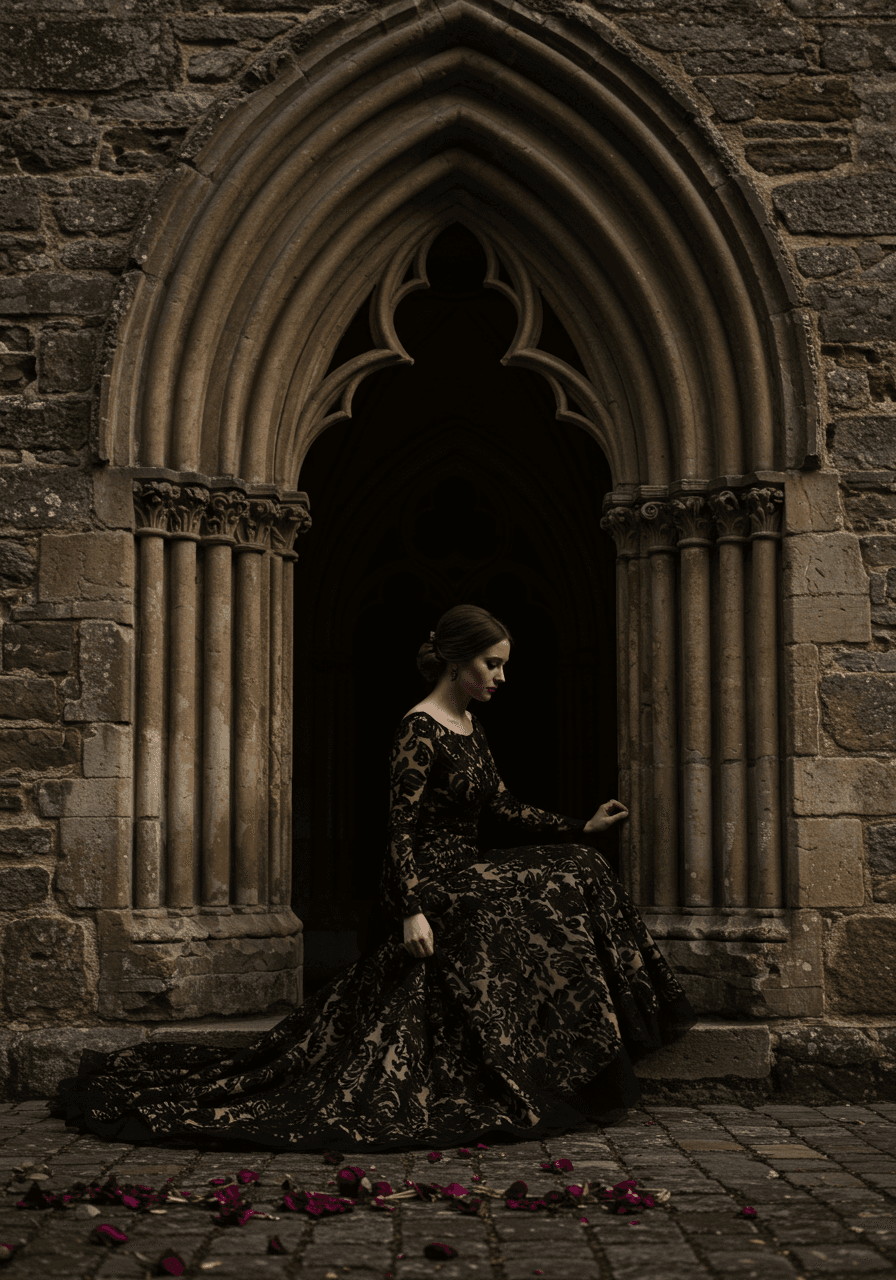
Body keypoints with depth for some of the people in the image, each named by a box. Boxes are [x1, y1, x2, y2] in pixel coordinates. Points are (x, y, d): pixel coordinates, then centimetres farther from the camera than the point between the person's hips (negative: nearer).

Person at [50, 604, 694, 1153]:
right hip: (432, 885, -10)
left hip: (469, 875, 10)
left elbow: (503, 803, 17)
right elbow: (402, 827, -18)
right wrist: (412, 909, -24)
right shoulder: (419, 730, -15)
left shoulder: (469, 724, 13)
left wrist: (583, 827, 12)